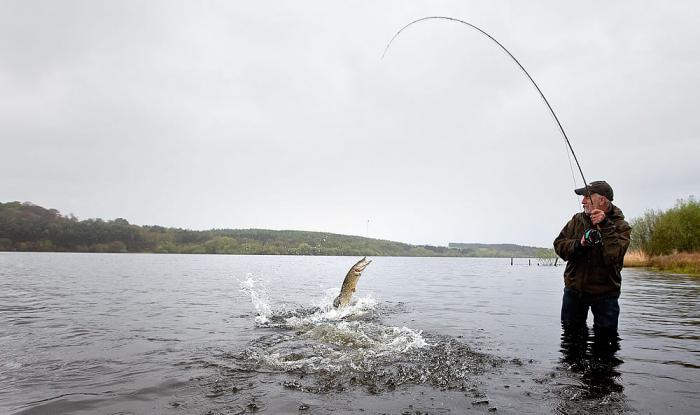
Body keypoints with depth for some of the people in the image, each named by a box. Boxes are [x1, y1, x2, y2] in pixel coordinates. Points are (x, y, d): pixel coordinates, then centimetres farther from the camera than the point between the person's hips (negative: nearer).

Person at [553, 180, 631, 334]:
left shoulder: (620, 226, -9)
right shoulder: (577, 220, 3)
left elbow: (614, 255, -25)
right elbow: (558, 244, -1)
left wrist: (605, 226, -29)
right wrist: (578, 244, -19)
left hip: (604, 293, -4)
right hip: (574, 288, 4)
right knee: (571, 332, 16)